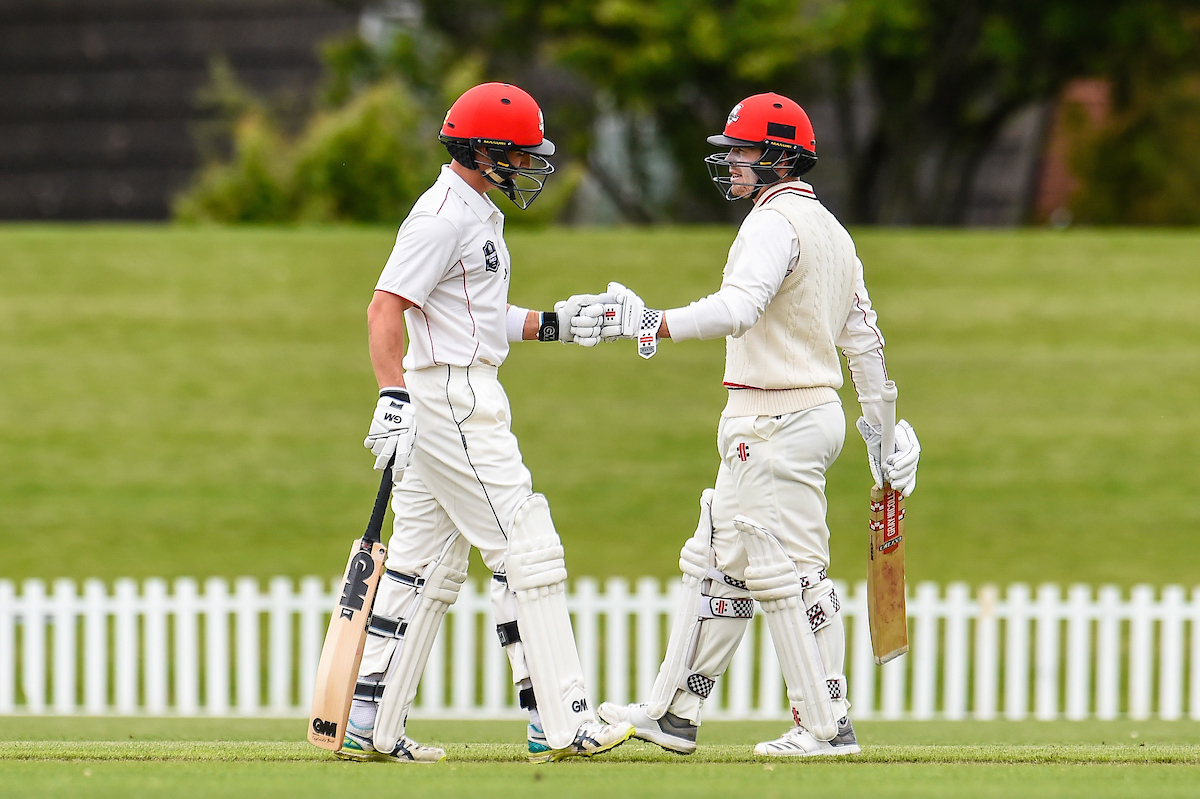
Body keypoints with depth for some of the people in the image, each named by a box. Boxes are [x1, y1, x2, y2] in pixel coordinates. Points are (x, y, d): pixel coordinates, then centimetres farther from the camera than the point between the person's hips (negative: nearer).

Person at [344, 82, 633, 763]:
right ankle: (560, 724, -9)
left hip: (465, 397, 11)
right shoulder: (444, 215, -14)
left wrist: (553, 323, 15)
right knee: (528, 553, -9)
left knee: (427, 567, 10)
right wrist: (393, 395, -28)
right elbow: (386, 306, -21)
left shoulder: (479, 214, 18)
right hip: (452, 401, -11)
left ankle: (371, 727, 11)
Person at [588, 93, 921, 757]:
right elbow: (863, 334, 20)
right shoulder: (831, 229, 17)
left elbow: (738, 308, -32)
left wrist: (652, 325, -39)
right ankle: (673, 713, 19)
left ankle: (827, 725, -6)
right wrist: (882, 425, 24)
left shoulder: (776, 222, -15)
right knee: (718, 561, 14)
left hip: (777, 422, -10)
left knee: (788, 573, -8)